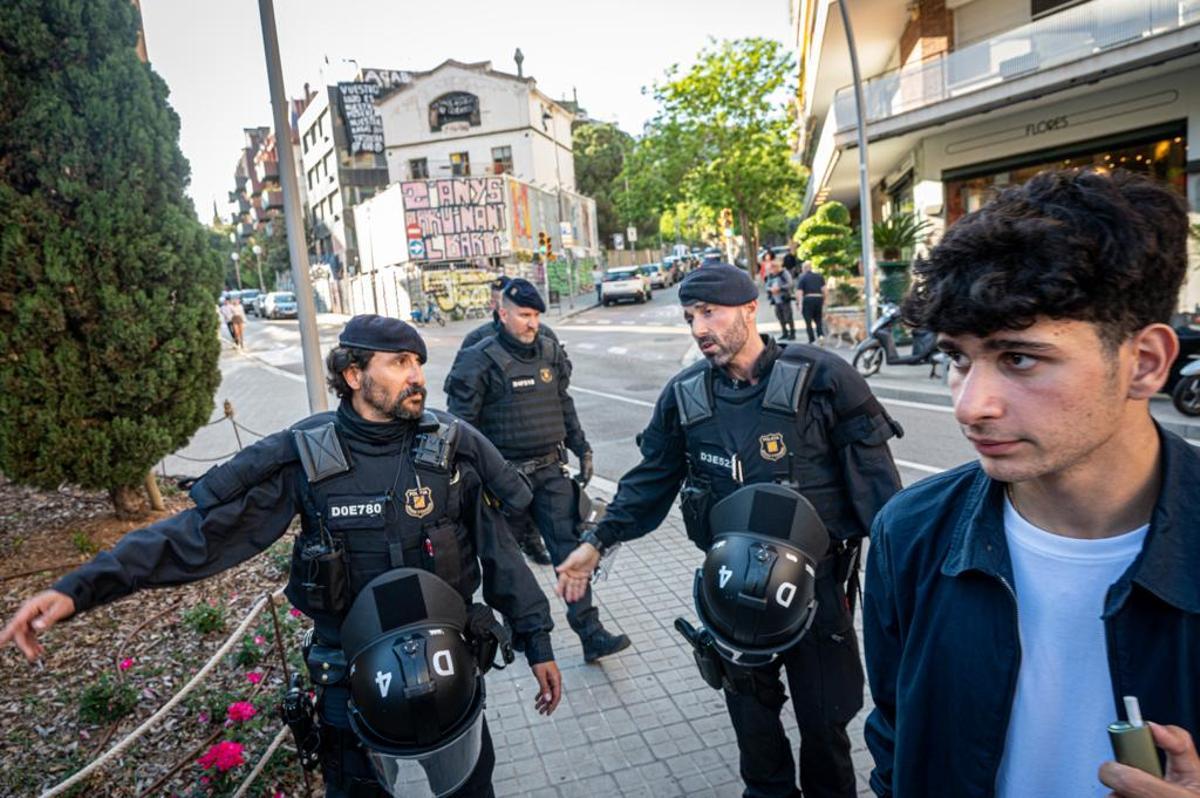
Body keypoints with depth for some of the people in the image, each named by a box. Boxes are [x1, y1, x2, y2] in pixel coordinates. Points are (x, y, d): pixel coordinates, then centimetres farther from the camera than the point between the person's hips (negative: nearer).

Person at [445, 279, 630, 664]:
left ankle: (590, 632, 4)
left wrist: (581, 448, 15)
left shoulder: (551, 353, 7)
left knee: (569, 546, 0)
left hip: (550, 471, 4)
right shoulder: (480, 361, -10)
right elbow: (462, 424, -10)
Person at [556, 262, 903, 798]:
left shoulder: (819, 377, -13)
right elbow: (652, 478, 6)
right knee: (750, 711, 19)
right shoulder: (684, 395, -1)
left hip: (816, 577, -3)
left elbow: (873, 477, -9)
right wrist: (598, 542, 1)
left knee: (824, 715, 14)